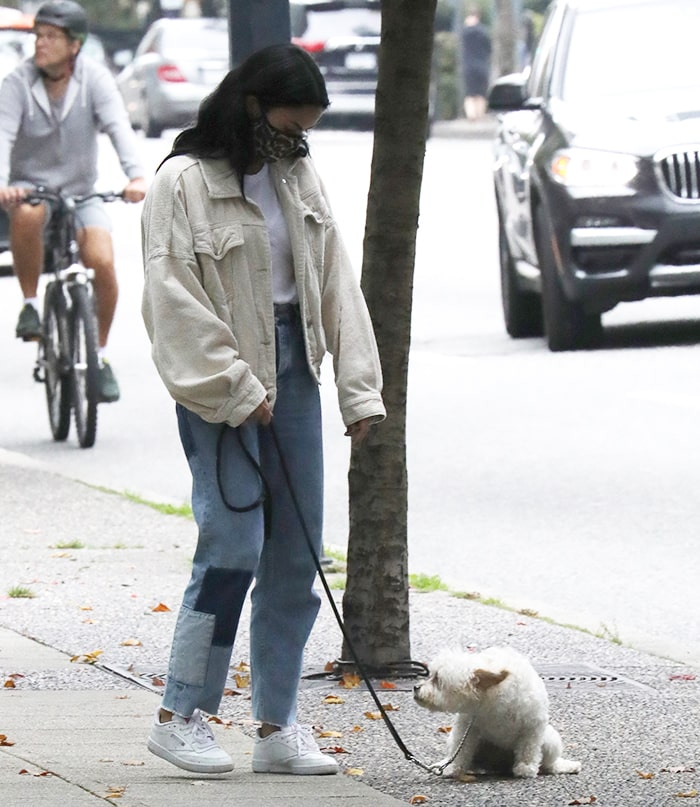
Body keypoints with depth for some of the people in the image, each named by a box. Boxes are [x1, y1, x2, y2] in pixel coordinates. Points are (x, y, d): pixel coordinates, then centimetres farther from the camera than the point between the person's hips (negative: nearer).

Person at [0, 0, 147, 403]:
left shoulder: (94, 78, -9)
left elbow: (120, 127, -22)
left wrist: (136, 176, -41)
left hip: (81, 192, 1)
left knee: (102, 262, -21)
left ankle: (101, 354, 0)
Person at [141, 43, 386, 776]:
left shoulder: (299, 178, 11)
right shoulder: (184, 183, -10)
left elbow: (335, 283, 11)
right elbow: (175, 301, -13)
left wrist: (359, 388, 4)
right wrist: (236, 391, -15)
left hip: (291, 368, 7)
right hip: (219, 380, -7)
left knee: (296, 552, 6)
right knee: (233, 544, -11)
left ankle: (277, 727, 12)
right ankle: (178, 717, 0)